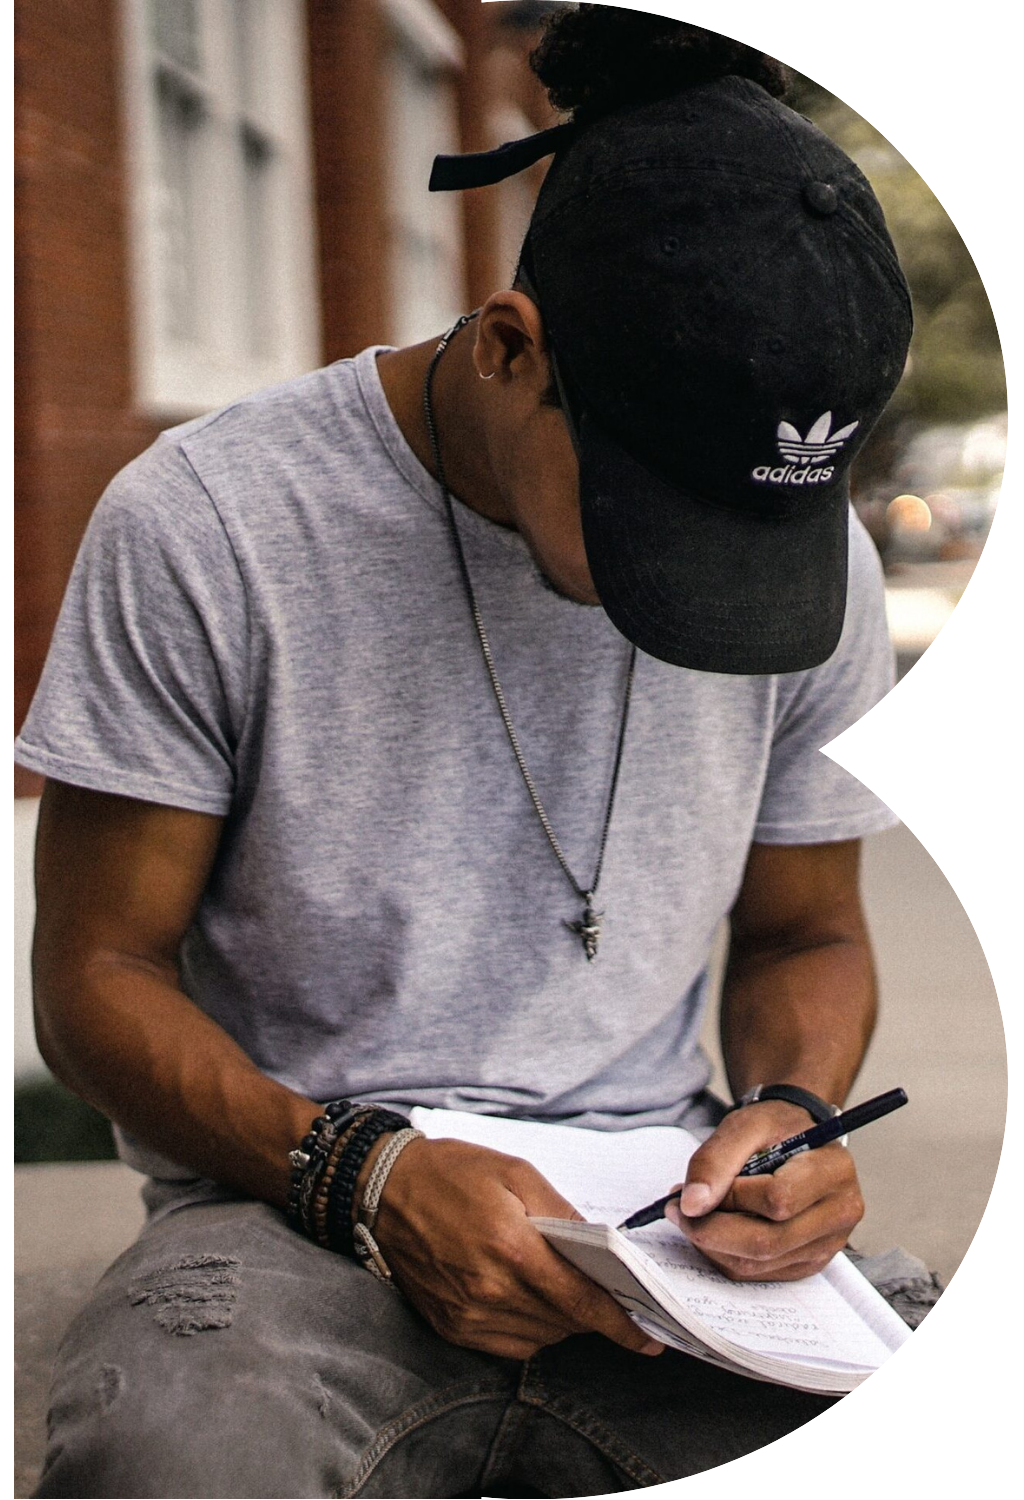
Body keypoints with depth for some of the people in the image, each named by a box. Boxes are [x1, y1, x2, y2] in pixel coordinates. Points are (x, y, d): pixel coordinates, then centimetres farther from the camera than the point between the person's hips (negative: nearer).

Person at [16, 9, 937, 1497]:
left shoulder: (817, 562, 2)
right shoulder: (199, 529, -10)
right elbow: (98, 977, -4)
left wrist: (790, 1112, -6)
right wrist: (364, 1174, -20)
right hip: (295, 1202, -4)